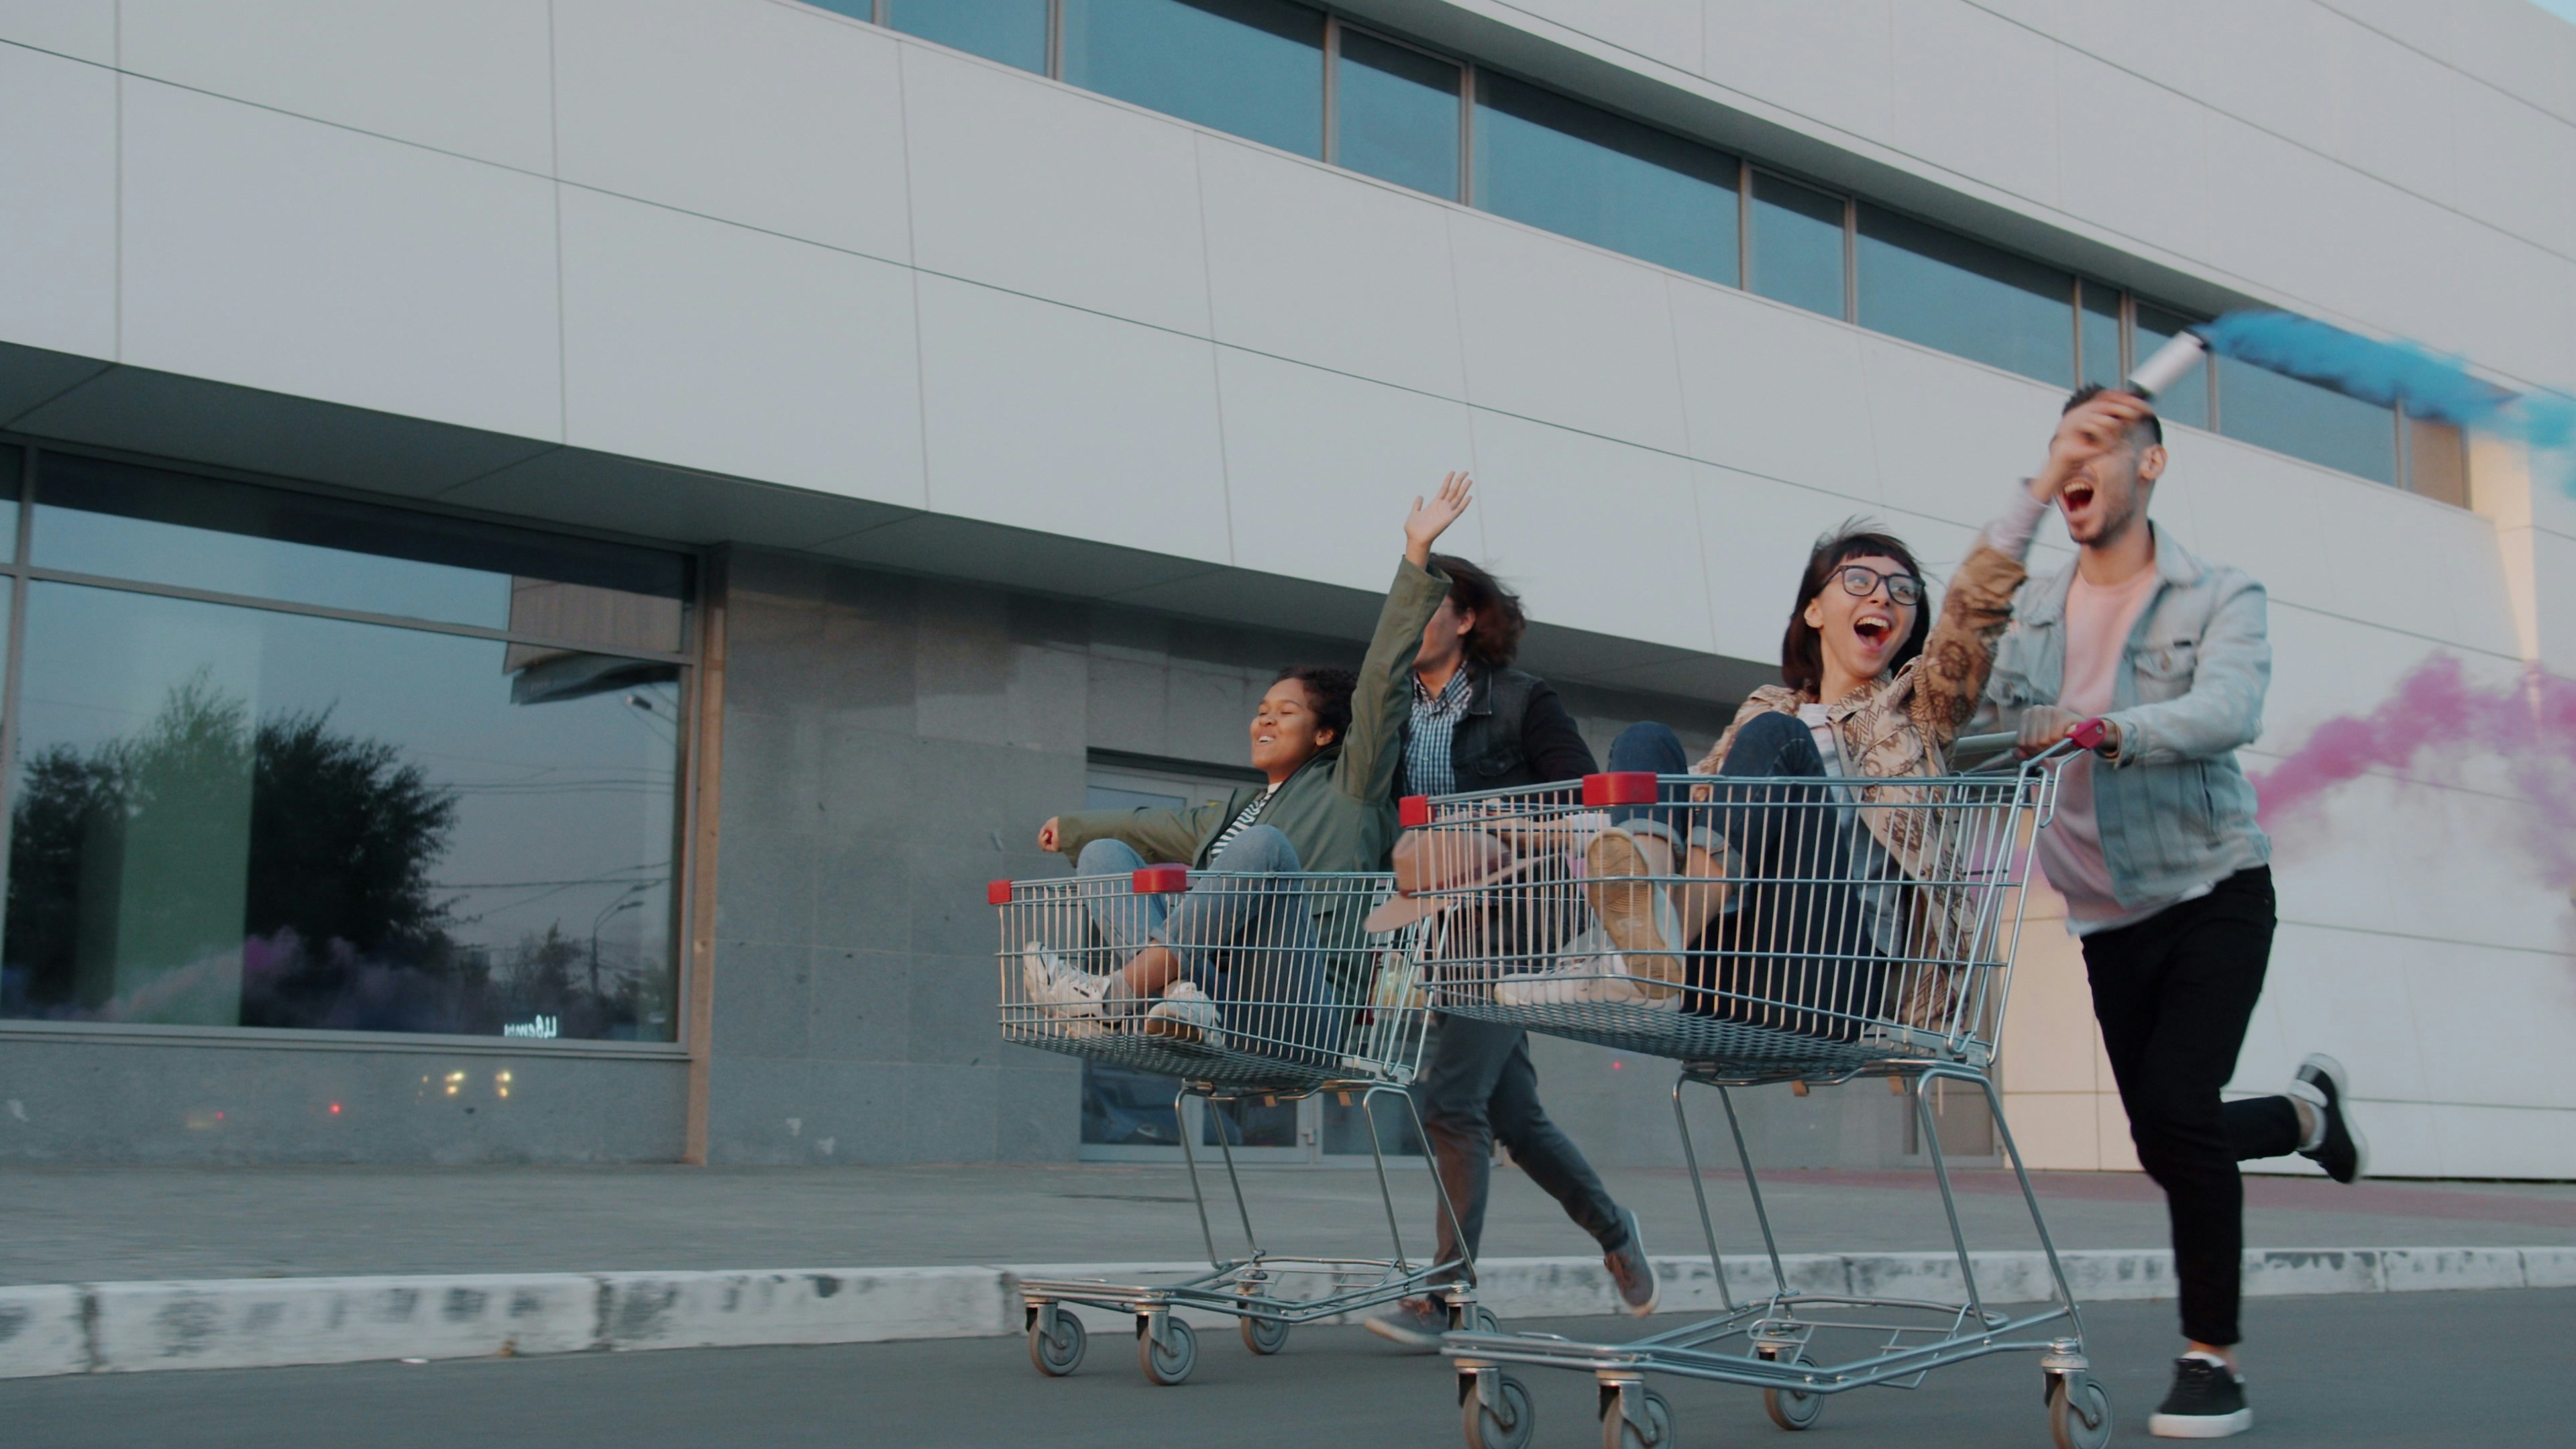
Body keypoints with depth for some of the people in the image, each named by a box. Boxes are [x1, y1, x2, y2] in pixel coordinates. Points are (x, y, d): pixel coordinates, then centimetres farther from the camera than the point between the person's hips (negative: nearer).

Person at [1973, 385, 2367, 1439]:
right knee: (2166, 1145, 10)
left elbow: (2229, 710, -26)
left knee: (2176, 1108, -20)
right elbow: (1971, 708, -6)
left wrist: (2107, 729, -43)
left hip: (2213, 890, -5)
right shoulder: (2032, 611, 8)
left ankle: (2213, 1361, -5)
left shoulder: (2220, 597, -6)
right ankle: (2304, 1110, 42)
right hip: (2107, 915, 5)